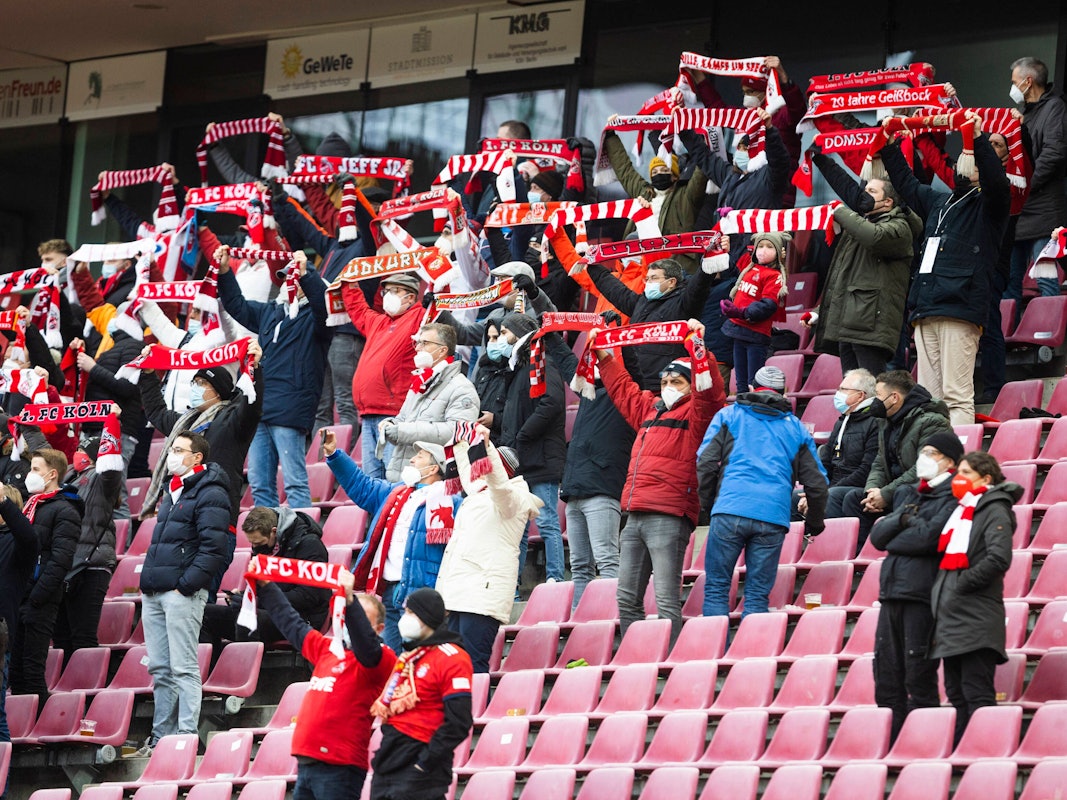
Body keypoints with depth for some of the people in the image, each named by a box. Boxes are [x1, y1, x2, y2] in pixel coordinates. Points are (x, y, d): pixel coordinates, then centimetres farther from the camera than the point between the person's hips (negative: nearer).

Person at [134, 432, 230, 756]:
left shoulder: (210, 495, -7)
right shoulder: (173, 491, 21)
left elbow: (212, 549, -15)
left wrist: (185, 585, -18)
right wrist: (148, 580, 16)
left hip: (182, 594, -9)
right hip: (154, 593, 9)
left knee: (183, 669, -9)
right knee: (160, 670, 9)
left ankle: (187, 736, -10)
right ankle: (161, 736, 13)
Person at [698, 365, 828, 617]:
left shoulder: (729, 416, 14)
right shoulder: (795, 428, 19)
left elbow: (705, 463, 3)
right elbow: (816, 483, 16)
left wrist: (708, 503, 15)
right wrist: (814, 524, 29)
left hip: (730, 510, -2)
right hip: (774, 518, 2)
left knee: (716, 588, 3)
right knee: (758, 595, 4)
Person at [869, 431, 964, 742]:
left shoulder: (953, 497, -3)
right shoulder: (907, 494, 22)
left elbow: (930, 537, -16)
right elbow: (877, 535, 14)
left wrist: (891, 535, 0)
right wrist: (904, 520, -5)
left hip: (924, 592, -8)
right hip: (892, 590, 8)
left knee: (919, 678, -7)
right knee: (886, 678, 5)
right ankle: (891, 745, 9)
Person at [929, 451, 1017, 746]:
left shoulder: (994, 511, -6)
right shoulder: (960, 509, 19)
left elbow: (999, 558, -20)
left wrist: (963, 583, -15)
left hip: (976, 619, -9)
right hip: (950, 616, 9)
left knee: (977, 693, -10)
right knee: (956, 693, 10)